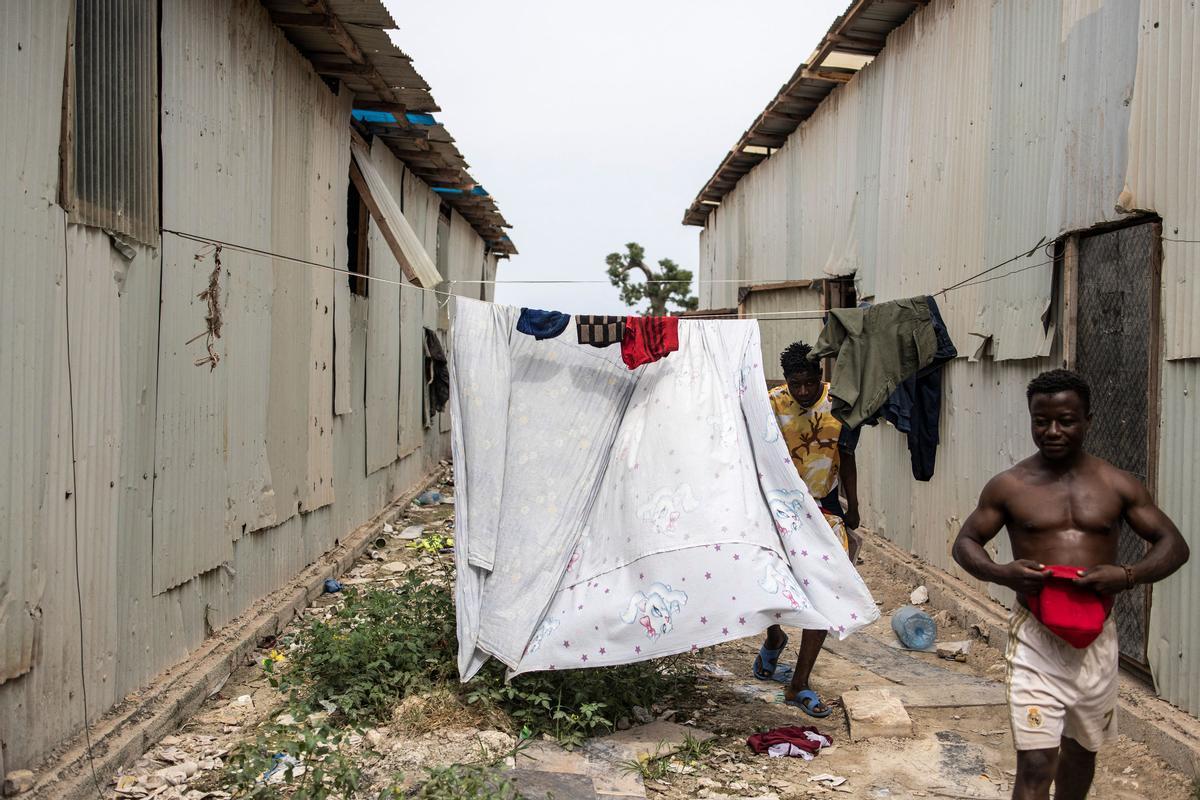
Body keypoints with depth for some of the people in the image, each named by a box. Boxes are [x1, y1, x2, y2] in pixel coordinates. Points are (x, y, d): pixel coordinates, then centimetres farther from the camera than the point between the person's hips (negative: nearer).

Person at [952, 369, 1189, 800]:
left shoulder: (1117, 485, 1)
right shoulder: (1009, 486, -2)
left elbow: (1173, 544, 4)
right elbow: (965, 543, 5)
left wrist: (1127, 575, -17)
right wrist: (1000, 572, -18)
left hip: (1097, 640, 3)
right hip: (1035, 638, -3)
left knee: (1082, 749, 22)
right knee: (1035, 765, -8)